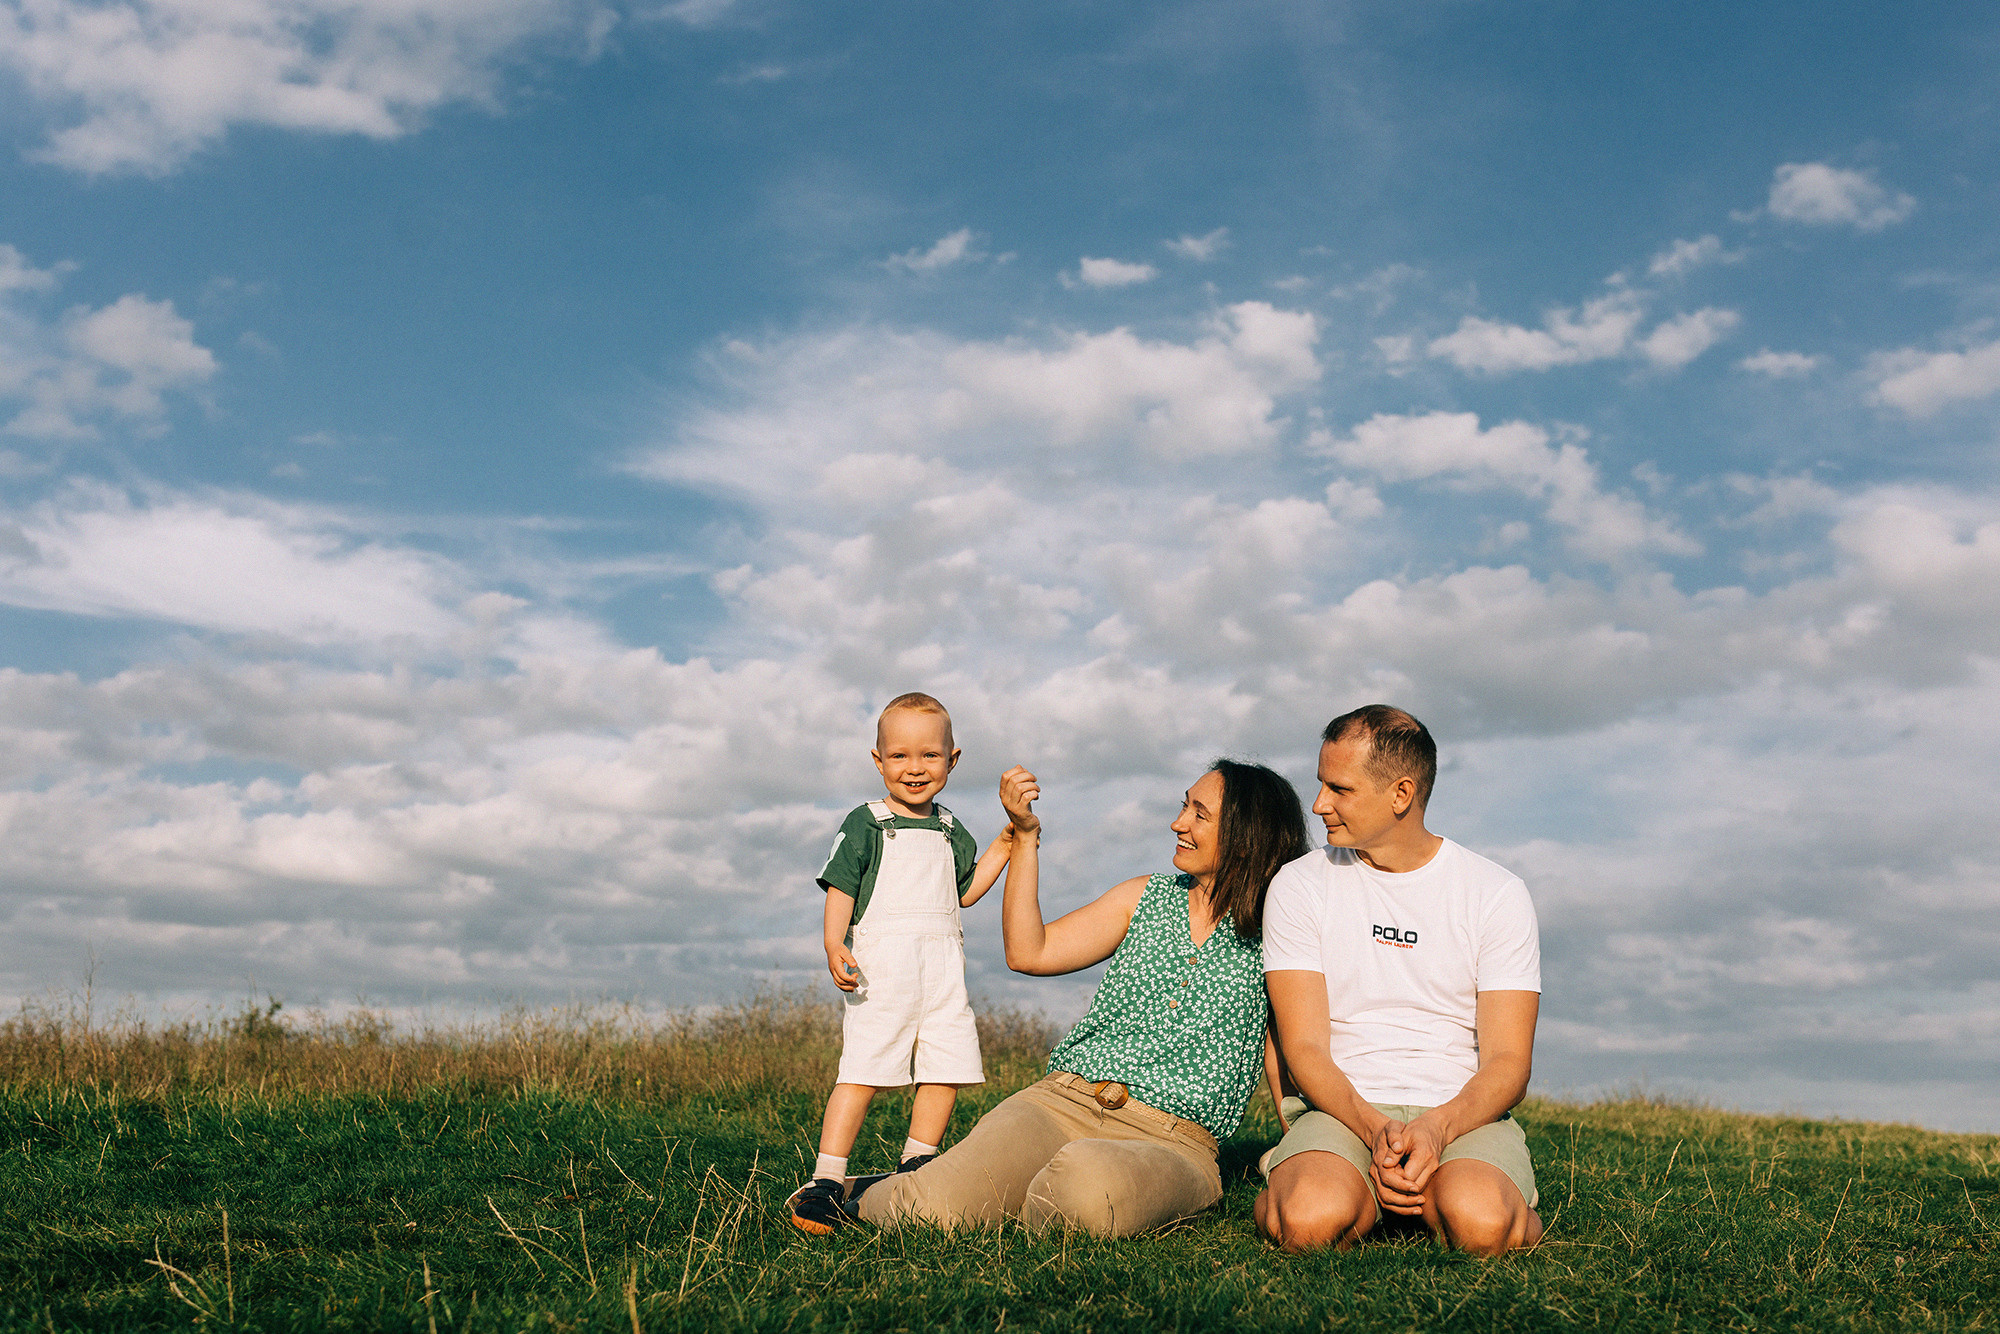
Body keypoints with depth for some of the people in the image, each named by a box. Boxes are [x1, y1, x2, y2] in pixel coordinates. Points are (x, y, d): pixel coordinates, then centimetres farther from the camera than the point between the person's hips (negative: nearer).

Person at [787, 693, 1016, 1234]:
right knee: (861, 1070, -13)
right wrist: (834, 946, -18)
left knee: (946, 1069, 3)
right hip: (881, 966, -6)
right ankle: (826, 1180, -9)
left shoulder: (950, 831, 18)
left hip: (943, 970, 6)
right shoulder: (864, 824, 1)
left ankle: (916, 1168, 19)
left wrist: (1003, 848, 16)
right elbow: (840, 888, -4)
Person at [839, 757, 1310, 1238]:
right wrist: (1025, 836, 4)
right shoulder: (1147, 898, 15)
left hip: (1172, 1141, -2)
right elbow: (1028, 953, 9)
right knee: (931, 1204, -24)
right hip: (1066, 1097, 2)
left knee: (1091, 1179, -40)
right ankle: (867, 1196, 9)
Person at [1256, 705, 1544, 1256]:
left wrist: (1437, 1128, -23)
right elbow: (1304, 1049, -3)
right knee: (1312, 1221, -33)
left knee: (1481, 1222, -33)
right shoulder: (1298, 885, 4)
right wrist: (1374, 1129, -22)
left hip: (1462, 1113, 0)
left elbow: (1508, 1062, -3)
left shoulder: (1497, 894, 3)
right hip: (1341, 1110, 0)